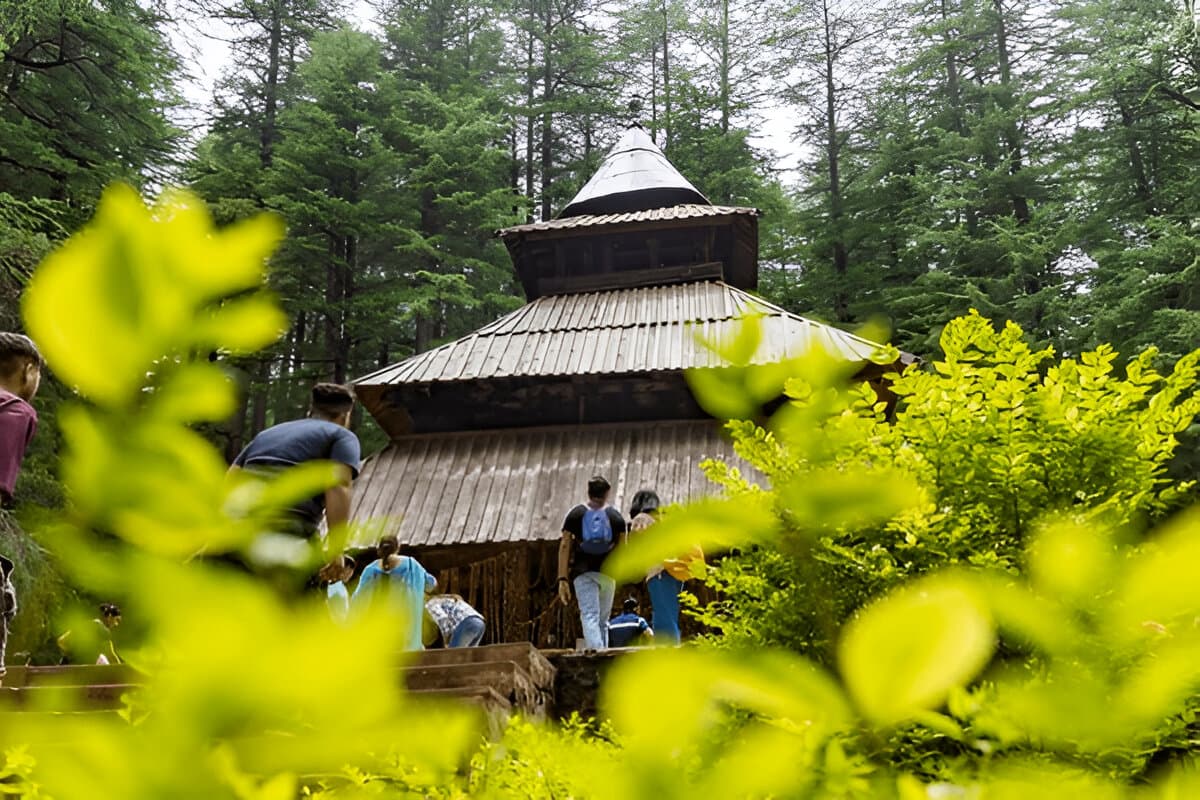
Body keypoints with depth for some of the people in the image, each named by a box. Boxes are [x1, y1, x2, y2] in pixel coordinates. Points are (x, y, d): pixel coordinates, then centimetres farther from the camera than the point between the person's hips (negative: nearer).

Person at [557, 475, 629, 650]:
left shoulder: (575, 514, 7)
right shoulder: (616, 516, 9)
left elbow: (564, 546, 0)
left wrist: (562, 579, -2)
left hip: (583, 572, -1)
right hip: (608, 572, 1)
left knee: (589, 616, -8)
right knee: (603, 620, 13)